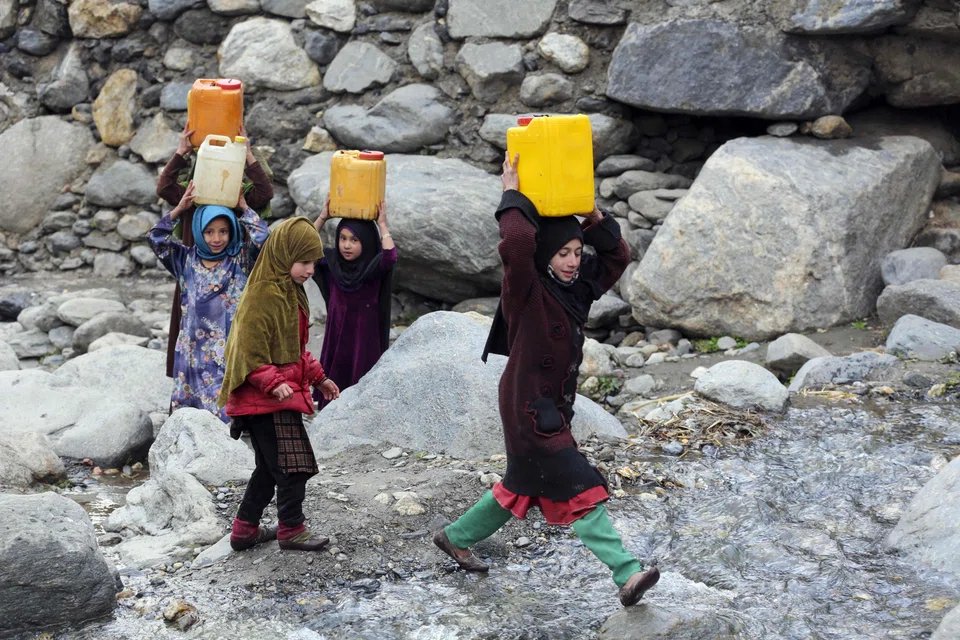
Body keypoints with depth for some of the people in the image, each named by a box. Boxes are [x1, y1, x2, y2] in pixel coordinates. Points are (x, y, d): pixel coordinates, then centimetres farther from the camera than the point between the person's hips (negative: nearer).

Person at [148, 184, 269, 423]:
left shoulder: (240, 260, 2)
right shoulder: (186, 260, 9)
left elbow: (260, 236, -12)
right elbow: (157, 239, 2)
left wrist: (243, 208, -2)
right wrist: (180, 209, -3)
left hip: (229, 351, -2)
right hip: (193, 350, 3)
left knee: (225, 410, -9)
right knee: (186, 411, 3)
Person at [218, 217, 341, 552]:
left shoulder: (290, 292, 12)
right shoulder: (263, 297, -20)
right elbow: (250, 354, -22)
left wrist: (318, 378, 22)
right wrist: (273, 383, -32)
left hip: (284, 395, 10)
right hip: (265, 399, -10)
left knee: (270, 467, 16)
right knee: (293, 464, -3)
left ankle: (245, 530, 25)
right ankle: (291, 529, 11)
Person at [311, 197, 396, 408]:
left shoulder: (374, 266, -12)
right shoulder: (332, 261, 1)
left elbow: (390, 257, -33)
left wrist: (382, 225, -23)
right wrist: (322, 218, -8)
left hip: (365, 337, -4)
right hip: (336, 335, 4)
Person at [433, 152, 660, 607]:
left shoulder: (576, 288, 6)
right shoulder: (527, 291, -18)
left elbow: (617, 256, 13)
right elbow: (517, 243, -37)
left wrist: (593, 217, 0)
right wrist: (512, 196, -24)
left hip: (554, 408, 9)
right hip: (530, 412, -9)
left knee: (522, 487, 22)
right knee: (581, 490, -12)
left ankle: (456, 538, 40)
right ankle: (627, 576, -14)